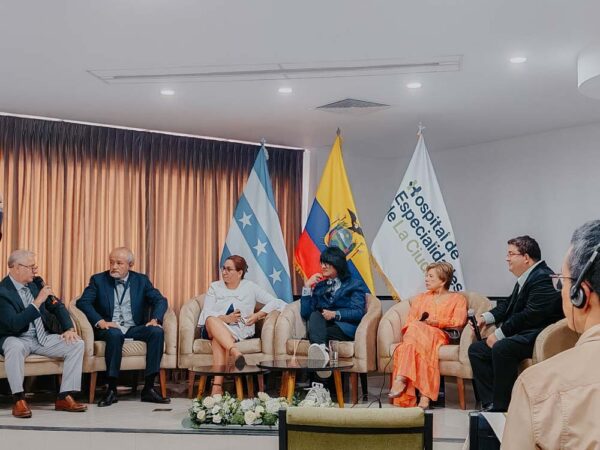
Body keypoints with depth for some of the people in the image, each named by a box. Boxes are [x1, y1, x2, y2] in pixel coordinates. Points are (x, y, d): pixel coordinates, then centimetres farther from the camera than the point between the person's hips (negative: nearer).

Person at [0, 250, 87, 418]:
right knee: (15, 348, -41)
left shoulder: (36, 283, 7)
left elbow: (57, 306, 12)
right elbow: (14, 324, -26)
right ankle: (19, 400, -28)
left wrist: (69, 329, -4)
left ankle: (64, 397, -11)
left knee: (77, 344, -12)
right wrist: (38, 301, -28)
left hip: (42, 338, 7)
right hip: (17, 339, -6)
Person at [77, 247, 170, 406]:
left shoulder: (141, 280, 12)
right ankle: (111, 389, -28)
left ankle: (148, 388, -23)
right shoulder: (98, 280, 7)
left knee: (157, 331, -27)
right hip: (110, 328, -2)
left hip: (135, 329, 2)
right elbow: (83, 302, -6)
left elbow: (160, 300, 3)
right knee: (114, 334, -37)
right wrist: (100, 321, -22)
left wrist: (155, 319, -18)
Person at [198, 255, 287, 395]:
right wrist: (225, 318, -14)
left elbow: (274, 302, 9)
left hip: (238, 330, -1)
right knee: (212, 320, -36)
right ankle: (235, 352, -57)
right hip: (212, 329, 1)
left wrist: (258, 315, -5)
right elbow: (207, 313, 3)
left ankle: (217, 385, -50)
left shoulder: (250, 287, 15)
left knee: (218, 338, -37)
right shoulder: (215, 287, 17)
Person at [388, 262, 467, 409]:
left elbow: (459, 321, 1)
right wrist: (418, 323, -6)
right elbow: (409, 321, 17)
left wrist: (436, 322, -10)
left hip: (440, 336, -3)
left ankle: (401, 379, -44)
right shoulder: (420, 298, 31)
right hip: (414, 334, 3)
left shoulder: (457, 298, 19)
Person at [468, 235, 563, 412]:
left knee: (501, 348, -33)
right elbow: (508, 304, 20)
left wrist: (499, 334, -20)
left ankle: (501, 407, -21)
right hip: (521, 334, 11)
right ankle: (490, 403, -1)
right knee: (476, 349, 4)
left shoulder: (543, 278, -18)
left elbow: (530, 315, -25)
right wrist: (486, 318, 3)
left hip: (540, 336, -11)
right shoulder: (525, 278, 14)